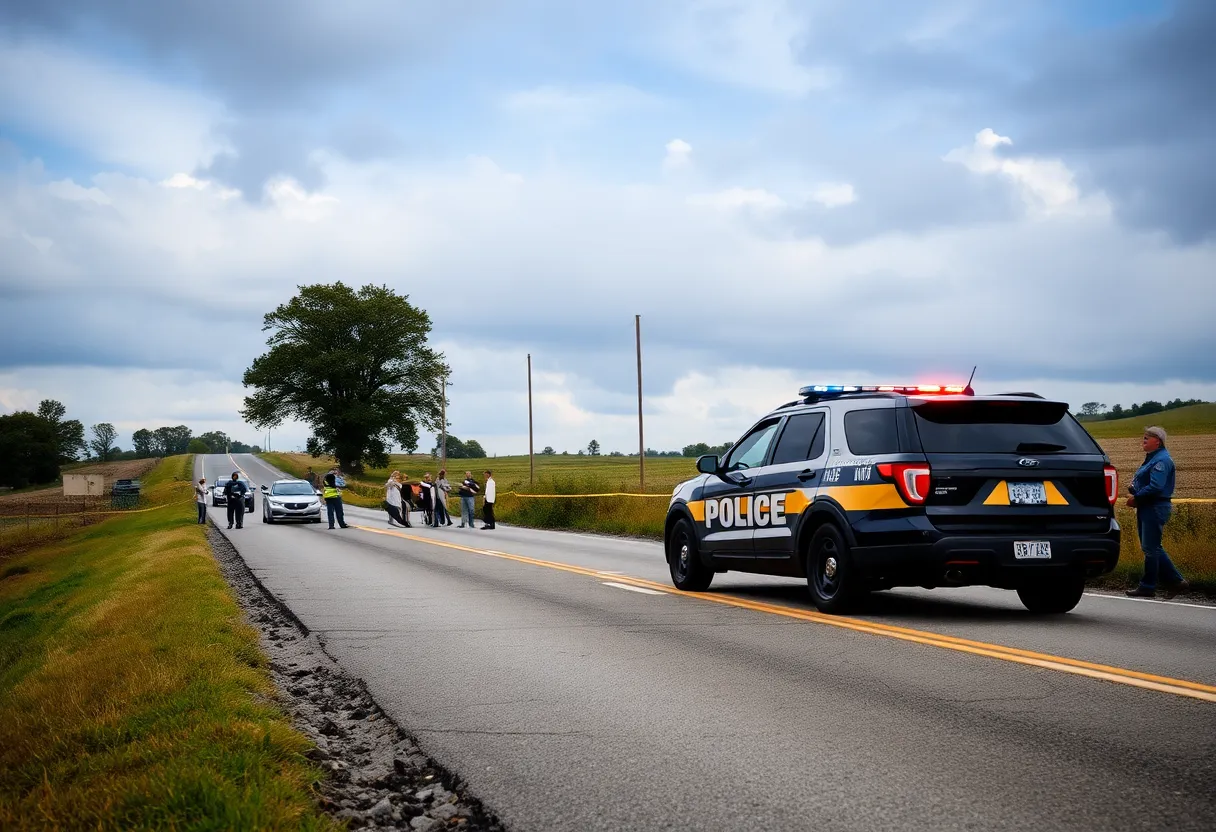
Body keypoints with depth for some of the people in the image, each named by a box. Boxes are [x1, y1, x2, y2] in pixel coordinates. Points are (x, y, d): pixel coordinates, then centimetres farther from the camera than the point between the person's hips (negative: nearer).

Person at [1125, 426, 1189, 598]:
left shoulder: (1162, 460, -15)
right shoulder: (1151, 458, 17)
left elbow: (1156, 487, -24)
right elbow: (1143, 481, 25)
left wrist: (1136, 498, -15)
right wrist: (1132, 489, 4)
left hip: (1156, 508, -11)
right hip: (1146, 508, 11)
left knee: (1151, 548, -4)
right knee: (1153, 548, 12)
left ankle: (1147, 587, 2)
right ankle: (1176, 581, 17)